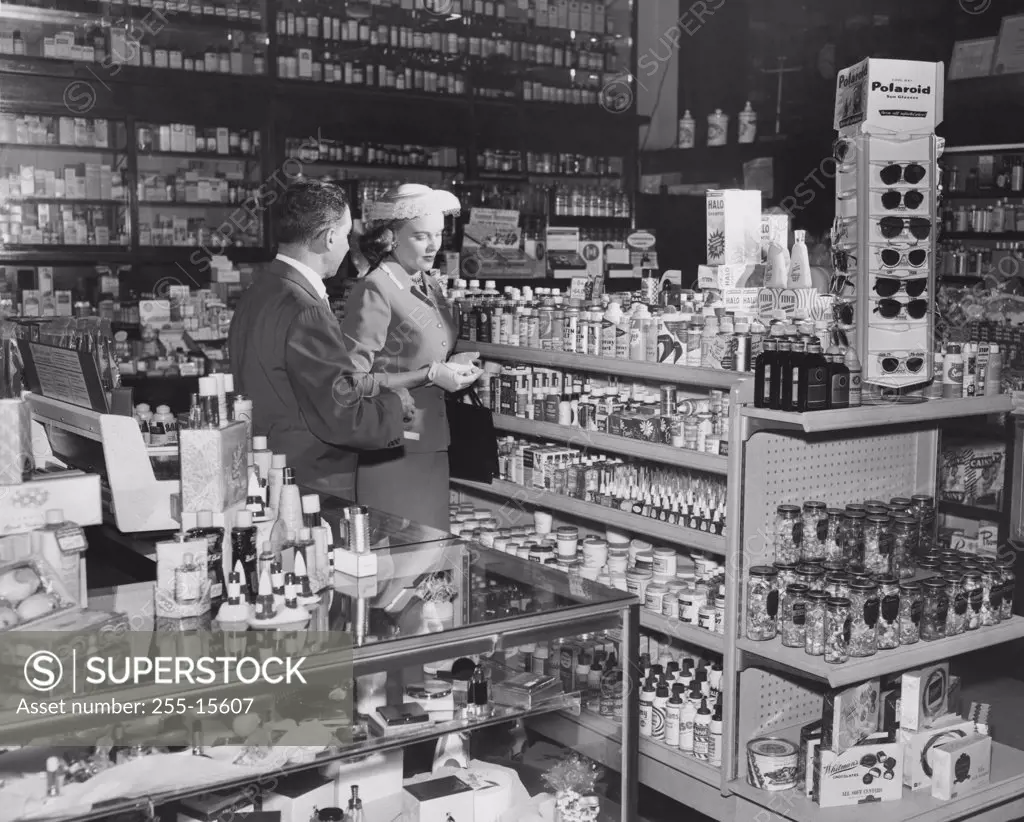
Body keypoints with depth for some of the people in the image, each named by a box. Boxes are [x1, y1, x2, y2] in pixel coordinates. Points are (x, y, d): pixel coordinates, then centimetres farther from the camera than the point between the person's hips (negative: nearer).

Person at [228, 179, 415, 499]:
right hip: (310, 485, -10)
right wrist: (395, 403, -4)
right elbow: (341, 421, -20)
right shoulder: (306, 312, -22)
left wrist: (372, 387, 15)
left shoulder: (257, 293, 8)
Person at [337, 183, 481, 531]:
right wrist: (431, 375, -17)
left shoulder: (430, 285, 10)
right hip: (390, 448, -7)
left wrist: (451, 364, 3)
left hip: (431, 443, 8)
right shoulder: (374, 290, -14)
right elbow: (353, 381, -17)